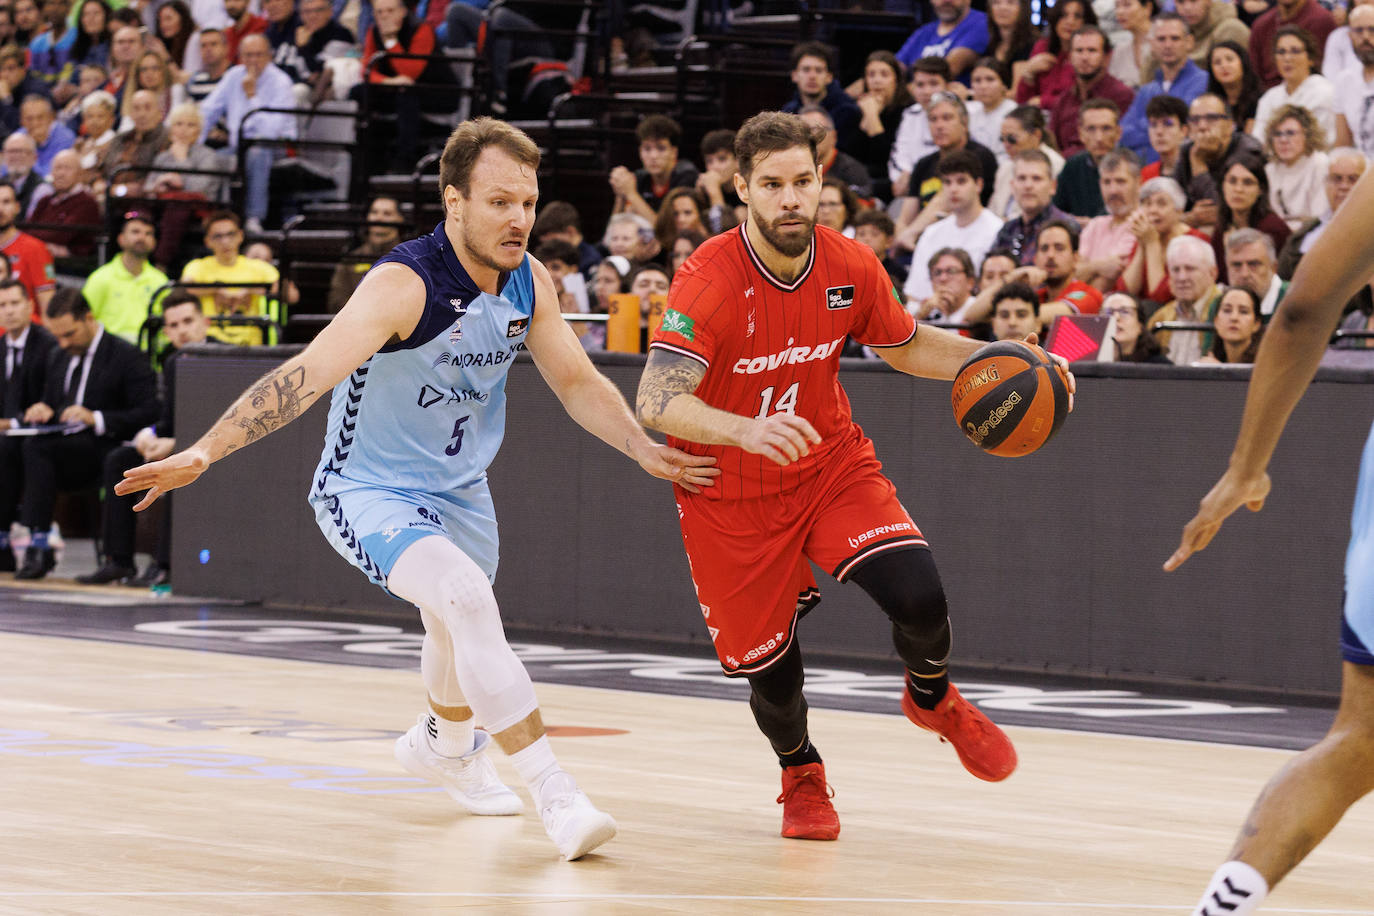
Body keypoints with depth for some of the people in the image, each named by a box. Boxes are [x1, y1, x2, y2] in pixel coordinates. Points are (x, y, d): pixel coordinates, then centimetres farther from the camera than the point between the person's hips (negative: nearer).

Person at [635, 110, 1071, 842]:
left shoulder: (851, 268, -11)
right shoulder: (711, 281, -26)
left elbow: (905, 346, 10)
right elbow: (655, 402, -36)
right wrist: (744, 430, -53)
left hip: (830, 465, 3)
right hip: (732, 497, -3)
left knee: (919, 597, -18)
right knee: (768, 662, 1)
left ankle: (934, 701, 18)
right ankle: (801, 774, 36)